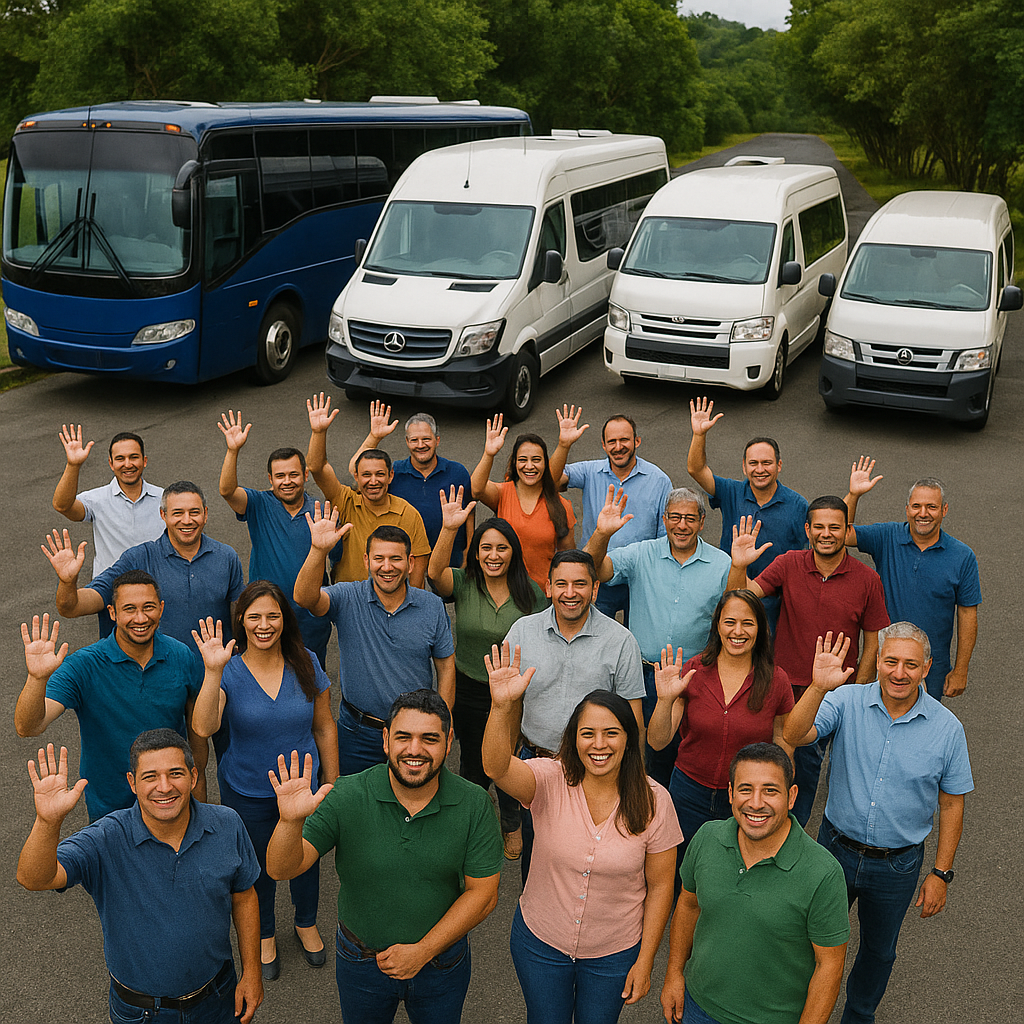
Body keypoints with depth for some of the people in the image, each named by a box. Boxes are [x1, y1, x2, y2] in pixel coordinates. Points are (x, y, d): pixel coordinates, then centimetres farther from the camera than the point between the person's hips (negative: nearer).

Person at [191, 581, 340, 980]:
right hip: (247, 793, -1)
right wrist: (213, 671, -43)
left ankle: (307, 924, 50)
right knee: (259, 867, 19)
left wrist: (332, 783, 3)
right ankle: (264, 934, 47)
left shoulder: (306, 665, -11)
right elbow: (203, 728, -34)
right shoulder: (229, 671, -17)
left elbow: (324, 727, -1)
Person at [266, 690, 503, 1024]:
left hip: (442, 963, 0)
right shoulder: (346, 797, -21)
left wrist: (422, 951, -17)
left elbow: (483, 894, -13)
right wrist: (291, 821, -43)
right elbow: (282, 869, -23)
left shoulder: (473, 804, -19)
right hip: (362, 959, 0)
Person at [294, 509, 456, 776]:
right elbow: (305, 598, -30)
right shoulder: (347, 599, -10)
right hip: (357, 732, -1)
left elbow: (446, 666, 2)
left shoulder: (432, 606, -5)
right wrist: (318, 550, -46)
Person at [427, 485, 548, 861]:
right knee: (472, 761, 18)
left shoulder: (531, 593, -8)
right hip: (467, 691, 1)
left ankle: (511, 823, 43)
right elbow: (435, 572, -31)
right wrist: (449, 529, -46)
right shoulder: (464, 584, -9)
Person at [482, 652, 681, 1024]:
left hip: (614, 953, 0)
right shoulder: (551, 780, -19)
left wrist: (645, 962, -5)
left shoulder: (653, 801, -16)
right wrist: (502, 706, -57)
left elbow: (659, 886, -7)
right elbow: (496, 767, -40)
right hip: (540, 940, 0)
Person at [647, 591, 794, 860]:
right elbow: (657, 742, -11)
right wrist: (665, 700, -27)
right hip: (690, 795, 1)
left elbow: (784, 747, 3)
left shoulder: (776, 680, -8)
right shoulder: (692, 671, -9)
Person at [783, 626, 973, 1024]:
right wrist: (819, 687, -47)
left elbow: (951, 804, -3)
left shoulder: (947, 728, -12)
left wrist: (941, 873, -3)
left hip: (897, 865, 1)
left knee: (879, 950, 22)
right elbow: (795, 735, -31)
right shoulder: (847, 702, -15)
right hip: (836, 848, 0)